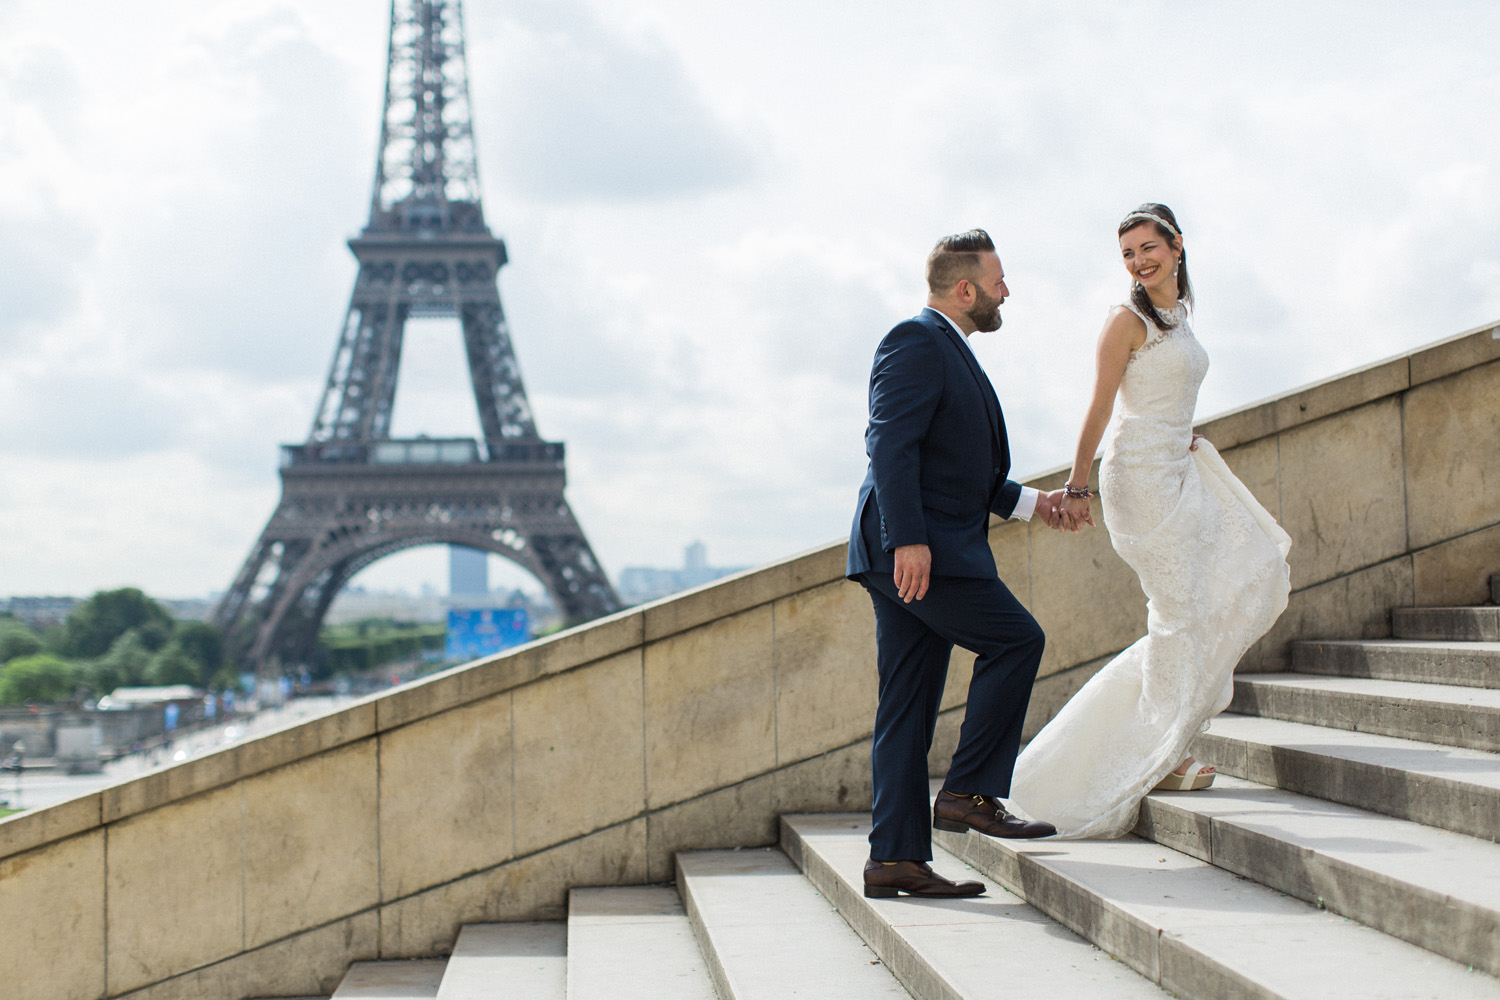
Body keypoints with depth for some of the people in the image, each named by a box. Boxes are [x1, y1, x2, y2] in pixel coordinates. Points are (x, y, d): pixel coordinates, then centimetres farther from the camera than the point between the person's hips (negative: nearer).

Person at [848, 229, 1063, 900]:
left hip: (926, 550, 10)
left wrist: (1030, 502, 24)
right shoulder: (916, 342, -7)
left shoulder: (950, 352, 25)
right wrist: (909, 540, -26)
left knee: (908, 710, 6)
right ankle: (969, 793, -9)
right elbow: (891, 446, -19)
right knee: (1015, 638, -13)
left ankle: (896, 858, 6)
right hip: (912, 548, -10)